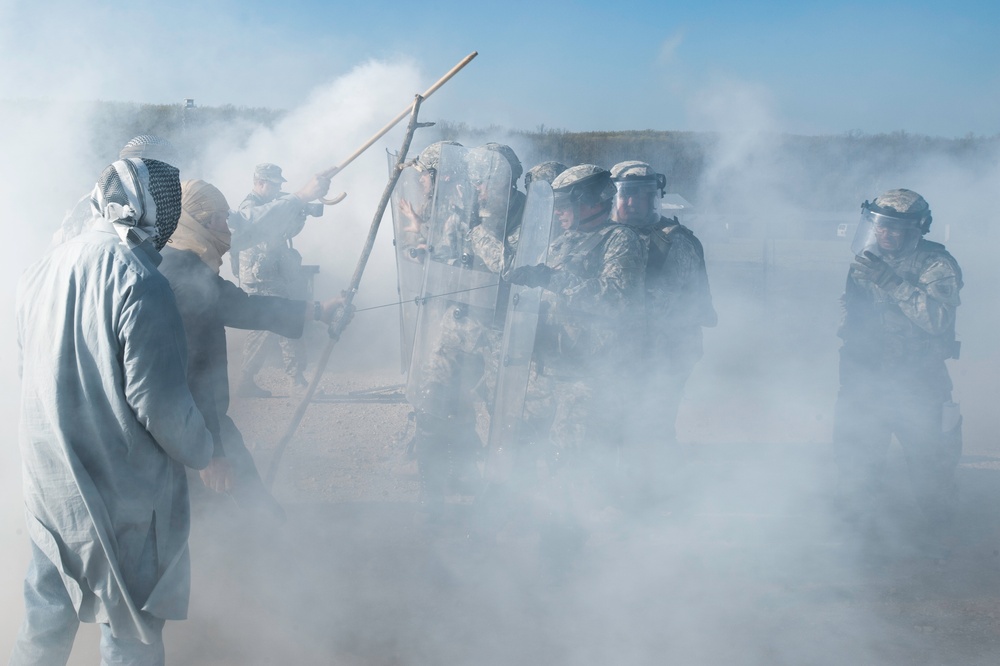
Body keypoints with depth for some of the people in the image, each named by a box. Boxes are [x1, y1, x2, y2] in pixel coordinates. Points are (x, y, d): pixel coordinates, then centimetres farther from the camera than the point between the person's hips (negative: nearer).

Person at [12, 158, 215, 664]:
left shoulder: (40, 272, 2)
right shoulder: (139, 283, -22)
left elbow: (28, 372, 13)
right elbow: (159, 399, -22)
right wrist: (202, 453, -5)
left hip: (45, 478, 7)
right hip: (124, 491, -7)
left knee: (46, 609, 23)